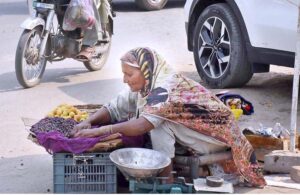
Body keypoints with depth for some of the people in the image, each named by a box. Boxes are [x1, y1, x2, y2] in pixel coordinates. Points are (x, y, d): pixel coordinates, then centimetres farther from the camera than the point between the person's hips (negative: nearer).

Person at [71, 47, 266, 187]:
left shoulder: (167, 87, -29)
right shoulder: (143, 86, -3)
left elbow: (144, 124, -39)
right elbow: (114, 108, -2)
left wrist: (99, 131, -39)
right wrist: (88, 122, -21)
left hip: (216, 135, -9)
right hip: (191, 132, 9)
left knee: (158, 122, -25)